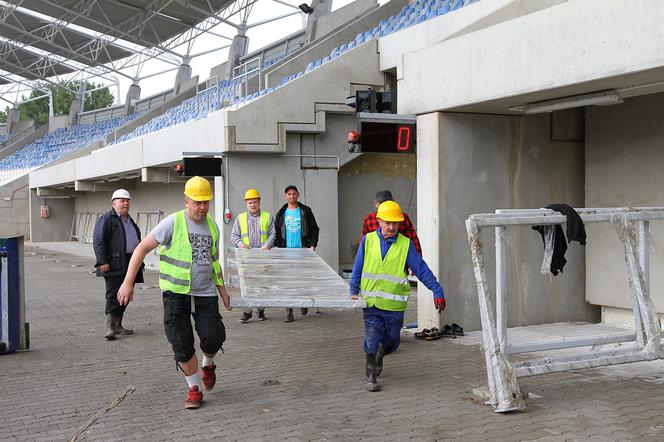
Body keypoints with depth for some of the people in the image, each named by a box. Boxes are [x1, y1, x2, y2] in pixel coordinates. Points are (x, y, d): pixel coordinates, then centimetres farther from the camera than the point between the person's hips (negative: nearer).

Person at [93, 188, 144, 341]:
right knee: (113, 296, -8)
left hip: (130, 265, 8)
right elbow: (98, 241, -12)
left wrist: (139, 262, 22)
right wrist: (103, 262, -19)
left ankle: (118, 325, 20)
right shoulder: (106, 219, -5)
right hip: (114, 265, -8)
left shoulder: (130, 220, 21)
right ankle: (111, 328, -7)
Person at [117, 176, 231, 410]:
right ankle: (194, 389, 14)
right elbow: (142, 248, -9)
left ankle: (208, 364, 23)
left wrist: (222, 290, 18)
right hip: (176, 293, -3)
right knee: (182, 344, -4)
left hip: (205, 293, 3)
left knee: (213, 338, -10)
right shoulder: (173, 222, -9)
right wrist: (128, 282, -15)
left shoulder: (212, 227, 9)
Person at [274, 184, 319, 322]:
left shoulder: (305, 211, 7)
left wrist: (312, 245, -2)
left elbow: (314, 229, 8)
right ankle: (289, 310, -2)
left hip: (302, 250, -1)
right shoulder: (281, 213, 11)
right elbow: (276, 231, 15)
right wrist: (277, 245, 2)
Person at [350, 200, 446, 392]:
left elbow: (422, 269, -3)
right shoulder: (368, 240, 0)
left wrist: (438, 291, -8)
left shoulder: (406, 244, -3)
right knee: (371, 341, -5)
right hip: (371, 302, 0)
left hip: (394, 305, 0)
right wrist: (354, 292, 8)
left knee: (391, 342, 12)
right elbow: (358, 269, 9)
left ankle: (379, 355, 45)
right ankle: (370, 376, 15)